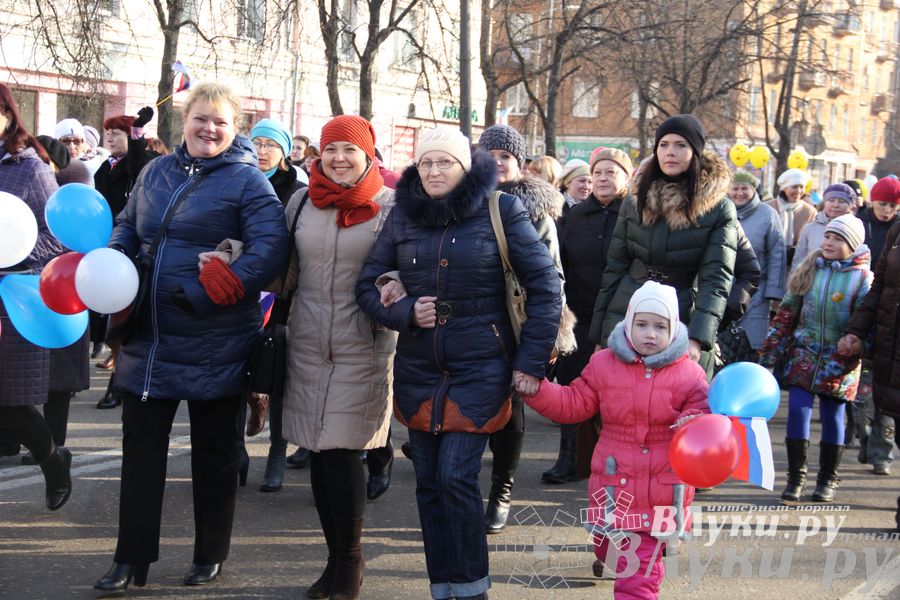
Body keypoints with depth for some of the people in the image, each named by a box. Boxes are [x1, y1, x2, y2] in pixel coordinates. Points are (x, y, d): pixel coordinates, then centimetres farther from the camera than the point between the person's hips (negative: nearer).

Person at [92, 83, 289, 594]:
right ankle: (132, 559, 17)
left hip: (214, 347, -5)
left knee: (214, 452, 10)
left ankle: (211, 556, 24)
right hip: (149, 339, 5)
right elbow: (128, 227, 21)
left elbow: (270, 250, -19)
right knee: (141, 448, 8)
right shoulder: (155, 173, 9)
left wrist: (202, 296, -25)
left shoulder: (248, 181, -8)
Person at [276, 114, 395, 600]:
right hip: (307, 343, 4)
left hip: (362, 346, -4)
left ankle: (349, 560, 9)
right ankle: (337, 557, 21)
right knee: (319, 451, 8)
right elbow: (285, 269, 16)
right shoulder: (302, 202, 7)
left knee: (342, 451, -7)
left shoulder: (388, 206, -4)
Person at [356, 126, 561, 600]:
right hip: (417, 370, 4)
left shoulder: (500, 211, -5)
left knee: (456, 477, -10)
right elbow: (367, 286, 8)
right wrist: (405, 312, -12)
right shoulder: (403, 217, 4)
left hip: (479, 370, -4)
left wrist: (531, 362, -7)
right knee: (428, 482, 7)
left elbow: (545, 286, -4)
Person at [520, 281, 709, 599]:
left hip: (662, 488, -3)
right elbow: (572, 404, 8)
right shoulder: (603, 364, 3)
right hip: (613, 481, 4)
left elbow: (704, 412, -1)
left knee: (638, 568, -7)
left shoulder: (689, 373, -4)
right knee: (607, 550, 17)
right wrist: (538, 391, -5)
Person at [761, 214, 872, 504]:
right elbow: (786, 314, 8)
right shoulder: (809, 270, 5)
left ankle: (827, 480, 20)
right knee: (797, 410, -5)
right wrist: (769, 354, 7)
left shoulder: (862, 278, -6)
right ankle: (796, 477, 5)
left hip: (837, 364, -2)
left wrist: (853, 351, -16)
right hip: (803, 356, 3)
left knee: (832, 416, 6)